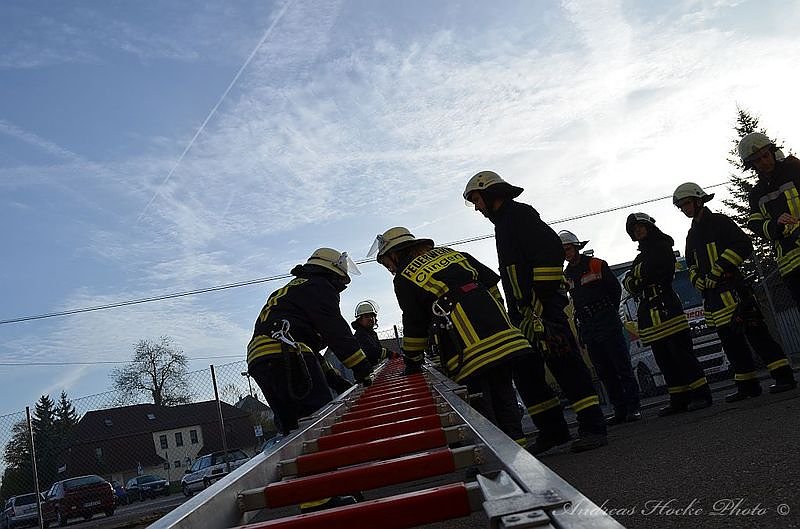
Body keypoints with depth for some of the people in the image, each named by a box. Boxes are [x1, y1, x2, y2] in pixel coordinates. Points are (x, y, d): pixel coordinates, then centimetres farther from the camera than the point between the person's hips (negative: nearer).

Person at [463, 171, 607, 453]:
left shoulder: (519, 213, -4)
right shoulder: (502, 223, 26)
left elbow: (550, 249, -17)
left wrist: (541, 298, -20)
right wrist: (518, 312, 17)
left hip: (544, 306, -10)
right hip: (524, 312, 10)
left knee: (564, 363, -10)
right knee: (525, 372, 8)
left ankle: (592, 428, -6)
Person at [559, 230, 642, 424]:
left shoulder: (598, 265, -1)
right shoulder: (567, 275, 12)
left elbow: (616, 288, 3)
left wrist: (610, 312, 7)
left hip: (607, 322, -5)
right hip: (587, 327, 5)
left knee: (622, 365, -5)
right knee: (605, 372, 6)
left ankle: (634, 407, -1)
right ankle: (620, 410, 11)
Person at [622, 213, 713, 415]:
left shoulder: (662, 246, 3)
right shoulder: (641, 256, 25)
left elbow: (654, 269, -14)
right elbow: (628, 284, 17)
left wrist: (637, 271, 3)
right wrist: (632, 280, -5)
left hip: (666, 306, -7)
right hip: (650, 313, 8)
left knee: (681, 352, -10)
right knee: (664, 360, 6)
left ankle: (701, 394, -5)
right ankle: (679, 399, 9)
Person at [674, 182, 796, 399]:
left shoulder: (719, 221, 0)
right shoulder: (692, 235, 22)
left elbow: (744, 245, -10)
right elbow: (691, 264, 28)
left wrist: (718, 269, -15)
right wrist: (697, 279, 6)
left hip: (732, 289, -7)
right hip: (712, 296, 7)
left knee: (755, 332, -11)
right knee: (730, 341, 7)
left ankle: (784, 376, -6)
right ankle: (747, 385, 13)